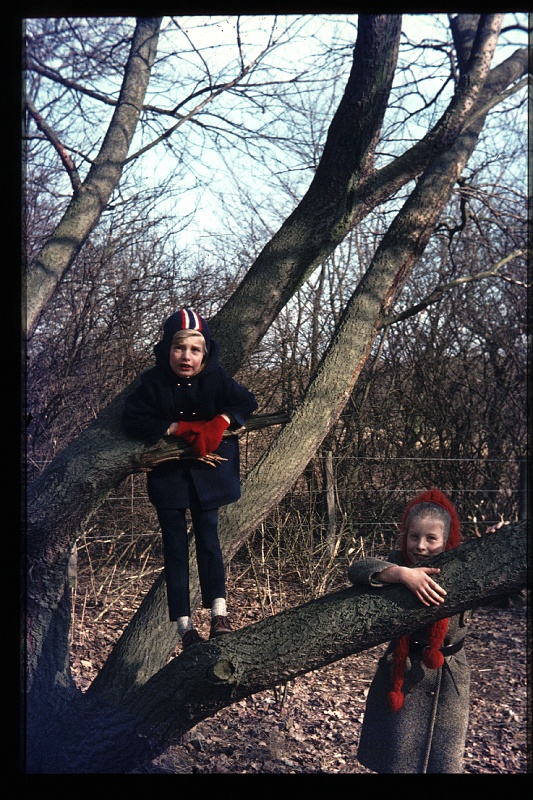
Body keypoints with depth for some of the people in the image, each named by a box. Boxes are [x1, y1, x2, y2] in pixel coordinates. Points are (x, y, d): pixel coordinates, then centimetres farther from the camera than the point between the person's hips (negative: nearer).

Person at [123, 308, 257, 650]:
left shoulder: (216, 377, -10)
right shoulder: (153, 382, -12)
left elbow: (247, 402, -7)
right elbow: (133, 420, -15)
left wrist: (218, 425, -24)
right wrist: (180, 428, -22)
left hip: (207, 471, 0)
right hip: (168, 473, 0)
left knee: (208, 536, -1)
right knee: (175, 545, 2)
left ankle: (219, 612, 2)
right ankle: (185, 625, 8)